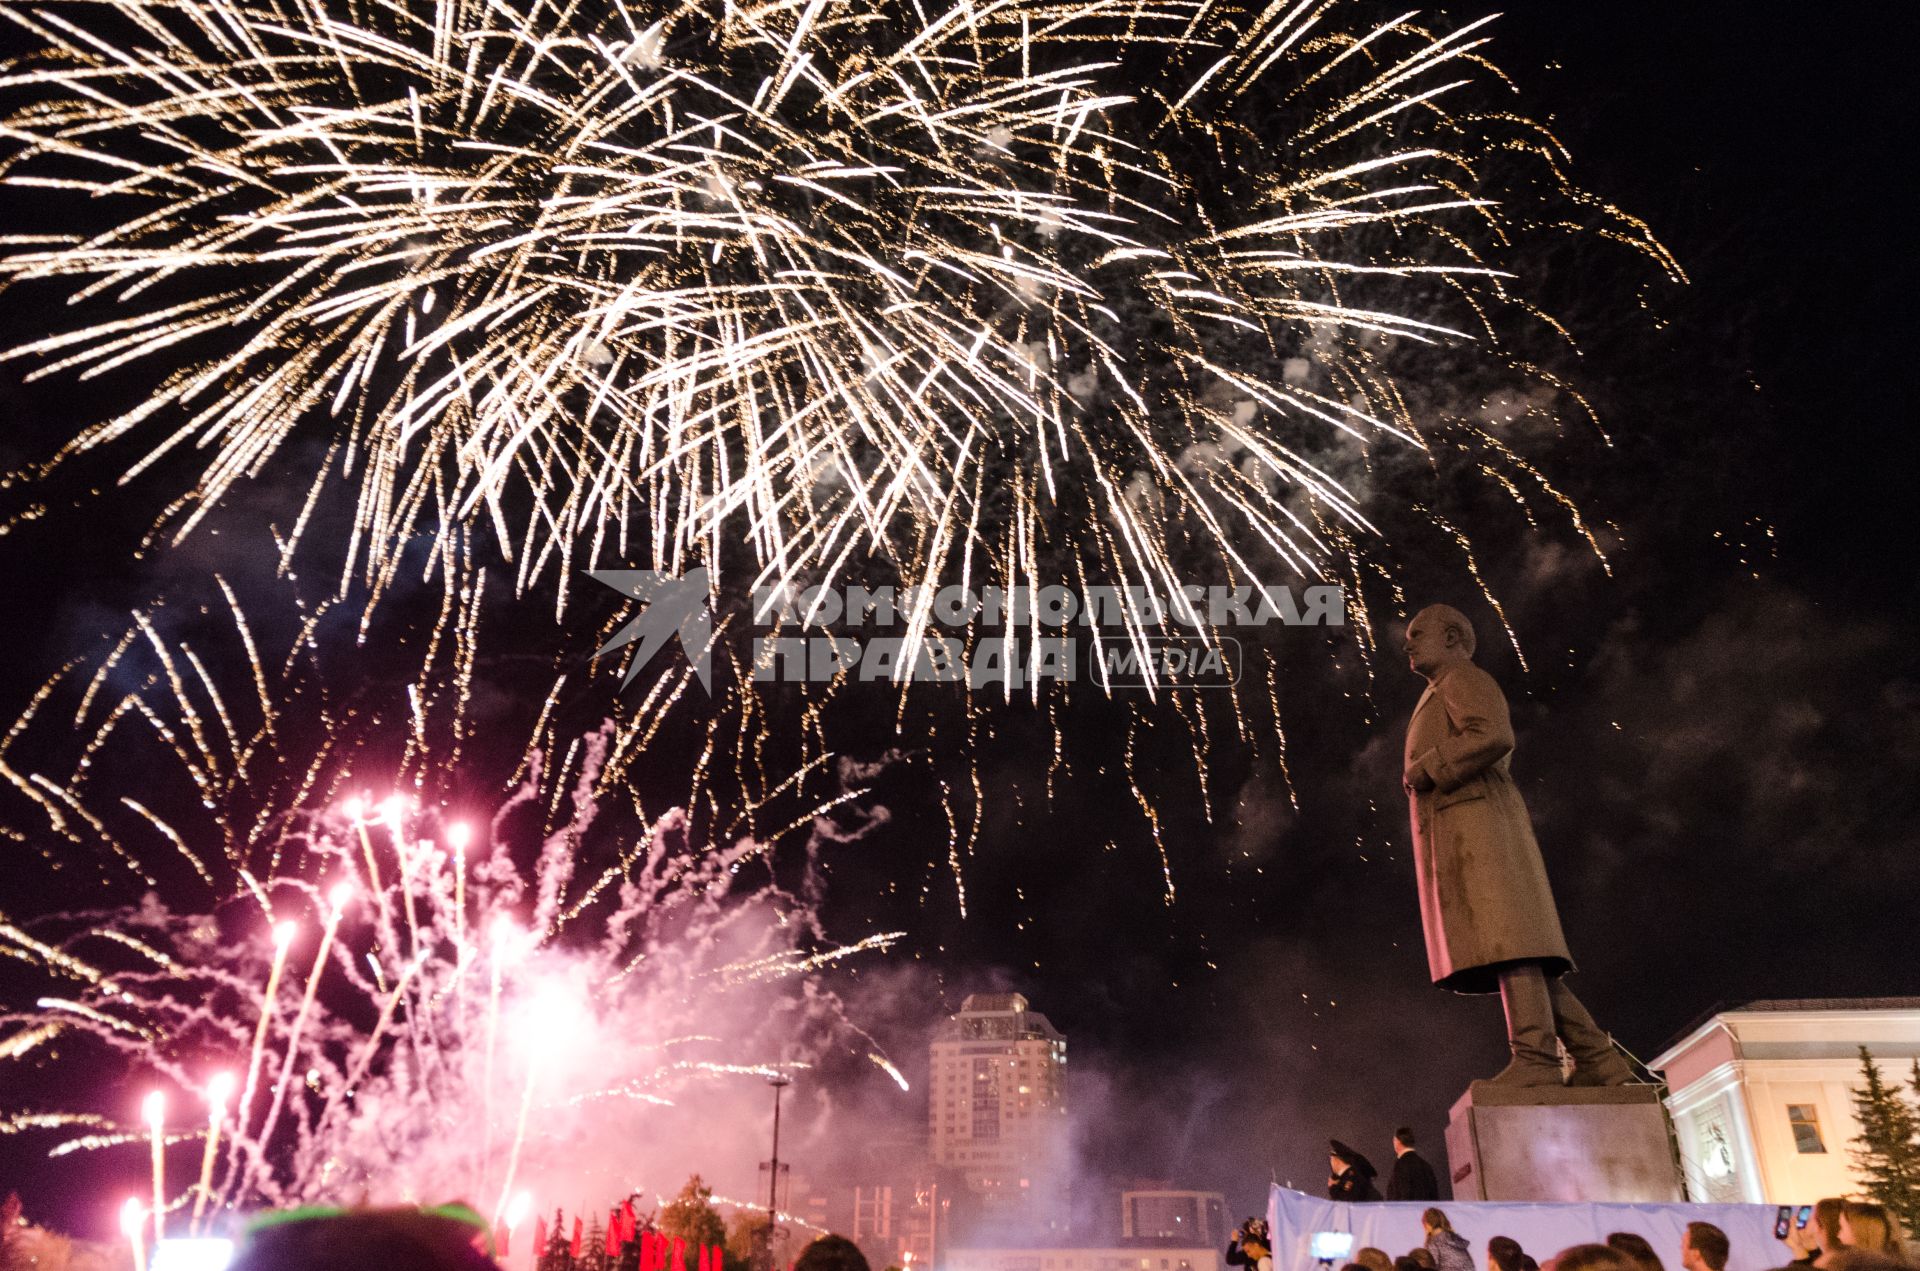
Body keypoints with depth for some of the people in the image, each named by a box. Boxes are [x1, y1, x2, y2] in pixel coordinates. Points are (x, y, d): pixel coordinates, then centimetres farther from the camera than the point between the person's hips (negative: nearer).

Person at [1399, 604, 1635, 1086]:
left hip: (1472, 822, -9)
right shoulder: (1446, 700, 34)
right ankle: (1597, 1061, -2)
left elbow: (1495, 738, -15)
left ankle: (1533, 1060, -26)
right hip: (1460, 838, 10)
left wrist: (1424, 769, -10)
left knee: (1503, 937, -19)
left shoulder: (1464, 678, 5)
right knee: (1518, 953, 2)